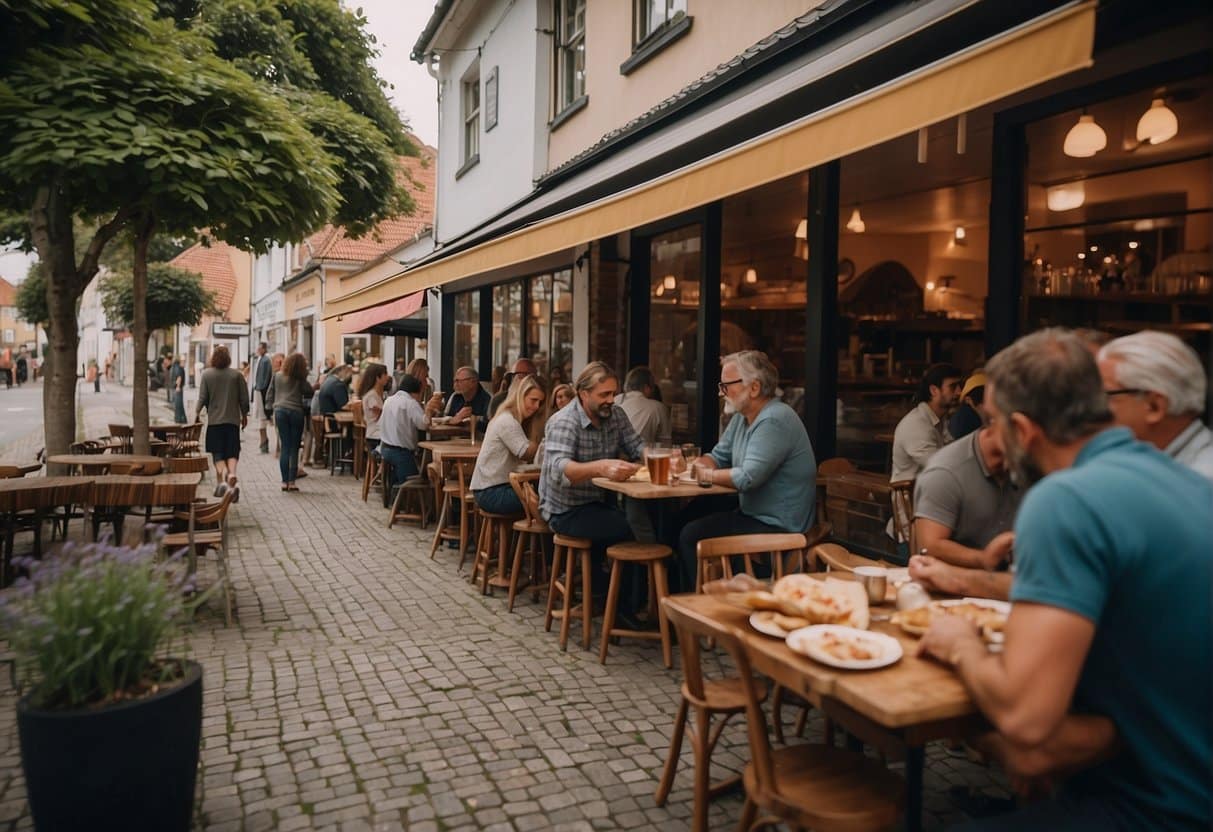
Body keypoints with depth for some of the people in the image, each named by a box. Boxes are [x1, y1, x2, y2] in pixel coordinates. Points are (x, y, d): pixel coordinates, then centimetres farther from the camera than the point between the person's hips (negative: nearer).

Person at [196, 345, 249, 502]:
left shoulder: (206, 374, -3)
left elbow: (202, 397, -3)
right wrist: (244, 415, 13)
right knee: (232, 451, 6)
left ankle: (221, 480, -12)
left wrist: (197, 413, 13)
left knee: (218, 453, 7)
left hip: (214, 420, 0)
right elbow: (244, 398, 0)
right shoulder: (236, 374, -2)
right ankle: (232, 473, -20)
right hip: (233, 419, 0)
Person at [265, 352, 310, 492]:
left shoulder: (277, 376, 8)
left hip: (280, 411, 3)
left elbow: (269, 394, 9)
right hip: (296, 411, -3)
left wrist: (270, 409, 13)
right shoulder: (300, 379, -2)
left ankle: (284, 481, 0)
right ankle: (292, 481, -1)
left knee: (285, 447, 5)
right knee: (294, 448, 1)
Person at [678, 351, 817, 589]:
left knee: (692, 535, -15)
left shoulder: (774, 420, -22)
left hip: (779, 528, -10)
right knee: (688, 515, 7)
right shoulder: (742, 417, 9)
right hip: (752, 514, 10)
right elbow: (718, 457, 16)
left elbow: (748, 478, -28)